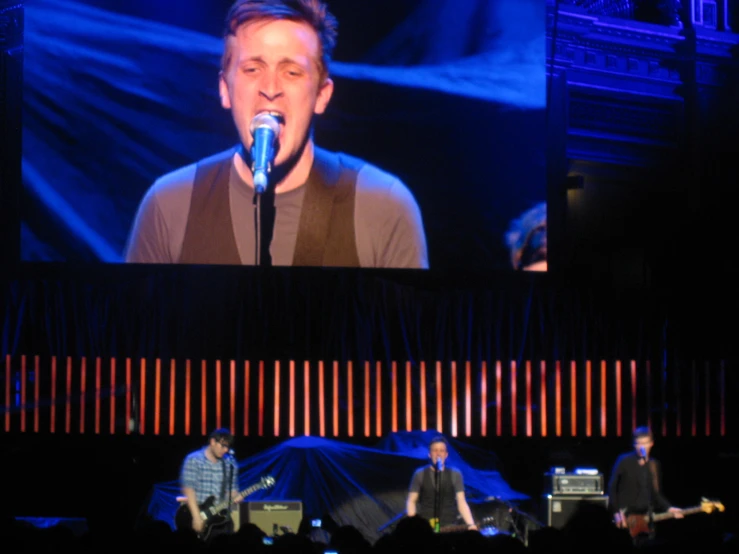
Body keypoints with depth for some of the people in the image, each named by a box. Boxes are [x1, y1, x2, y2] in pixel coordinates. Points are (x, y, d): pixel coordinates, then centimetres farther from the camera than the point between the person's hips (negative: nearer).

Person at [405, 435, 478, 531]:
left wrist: (471, 524, -10)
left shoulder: (455, 475, 7)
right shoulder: (420, 474, 7)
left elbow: (461, 502, 4)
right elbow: (411, 501, 7)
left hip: (449, 527, 0)